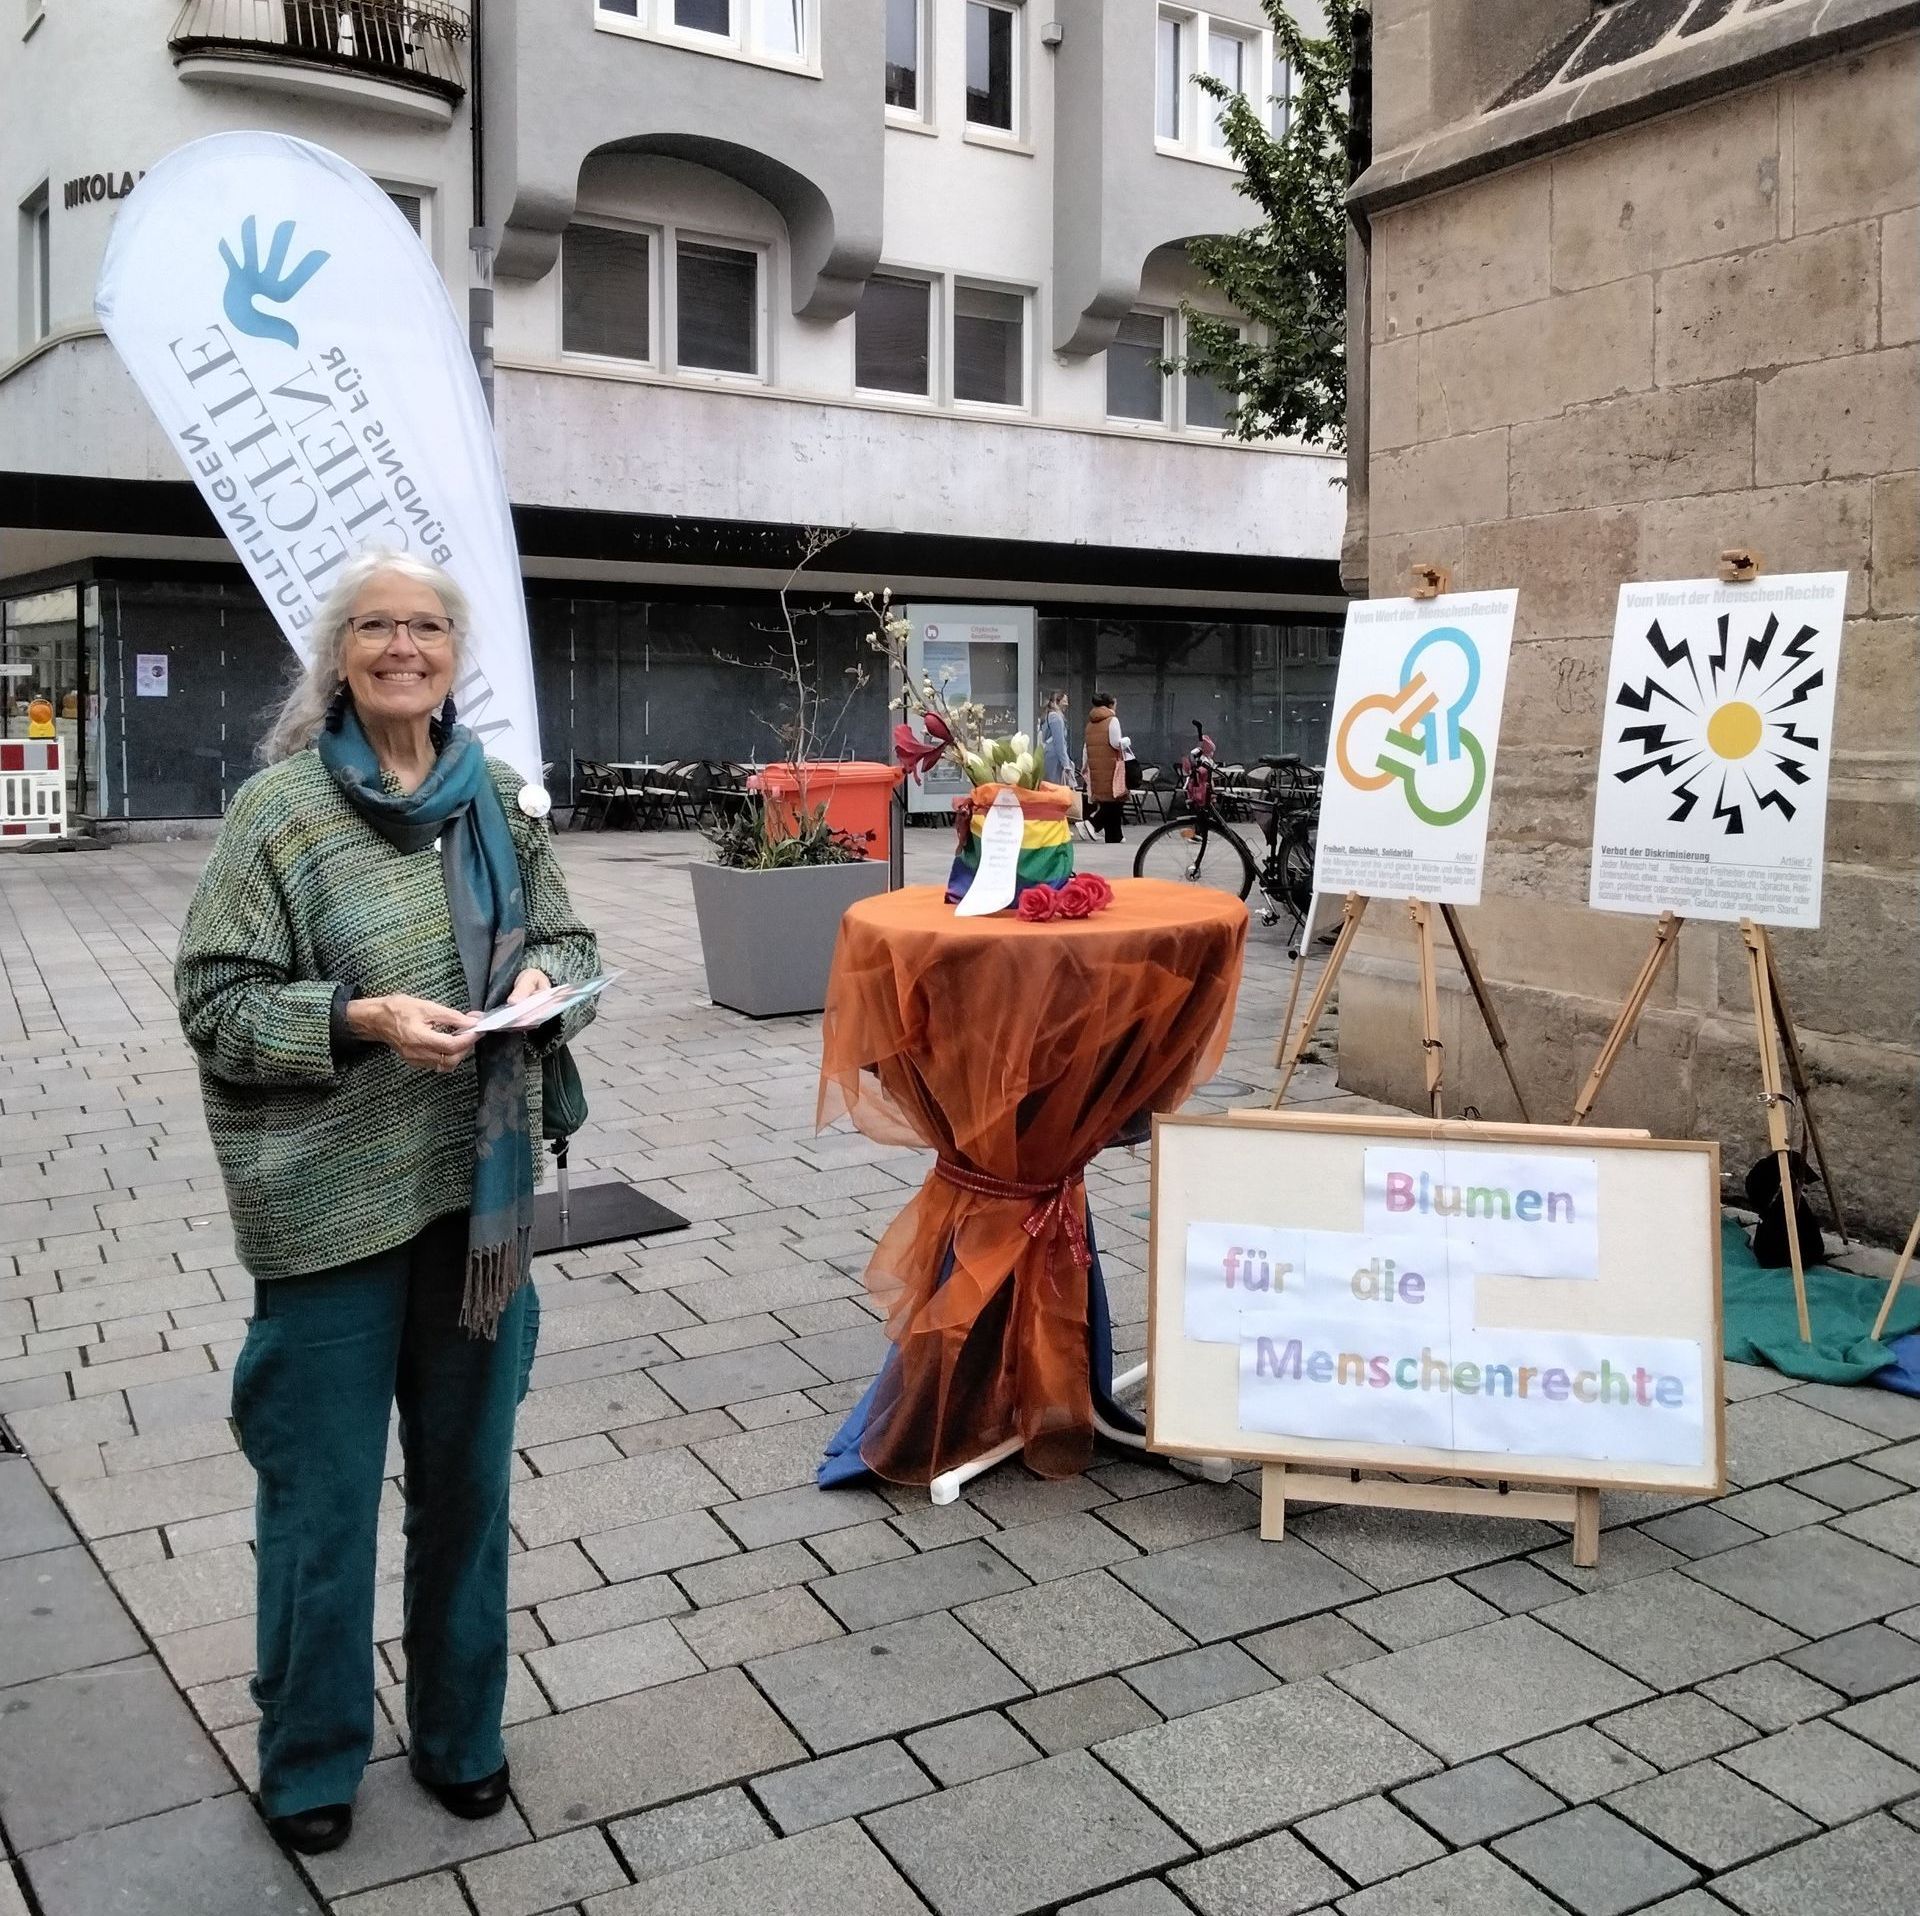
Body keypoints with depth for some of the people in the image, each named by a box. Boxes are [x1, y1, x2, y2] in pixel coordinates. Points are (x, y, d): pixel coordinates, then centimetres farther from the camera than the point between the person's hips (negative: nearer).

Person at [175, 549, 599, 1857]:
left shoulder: (501, 798, 5)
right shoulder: (278, 809, -8)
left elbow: (571, 940, 12)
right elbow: (218, 999, -8)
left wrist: (544, 977, -10)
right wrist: (360, 1020, -22)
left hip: (479, 1187, 4)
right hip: (329, 1201, -3)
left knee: (468, 1476, 16)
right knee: (323, 1491, 9)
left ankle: (461, 1732, 37)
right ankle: (311, 1761, 33)